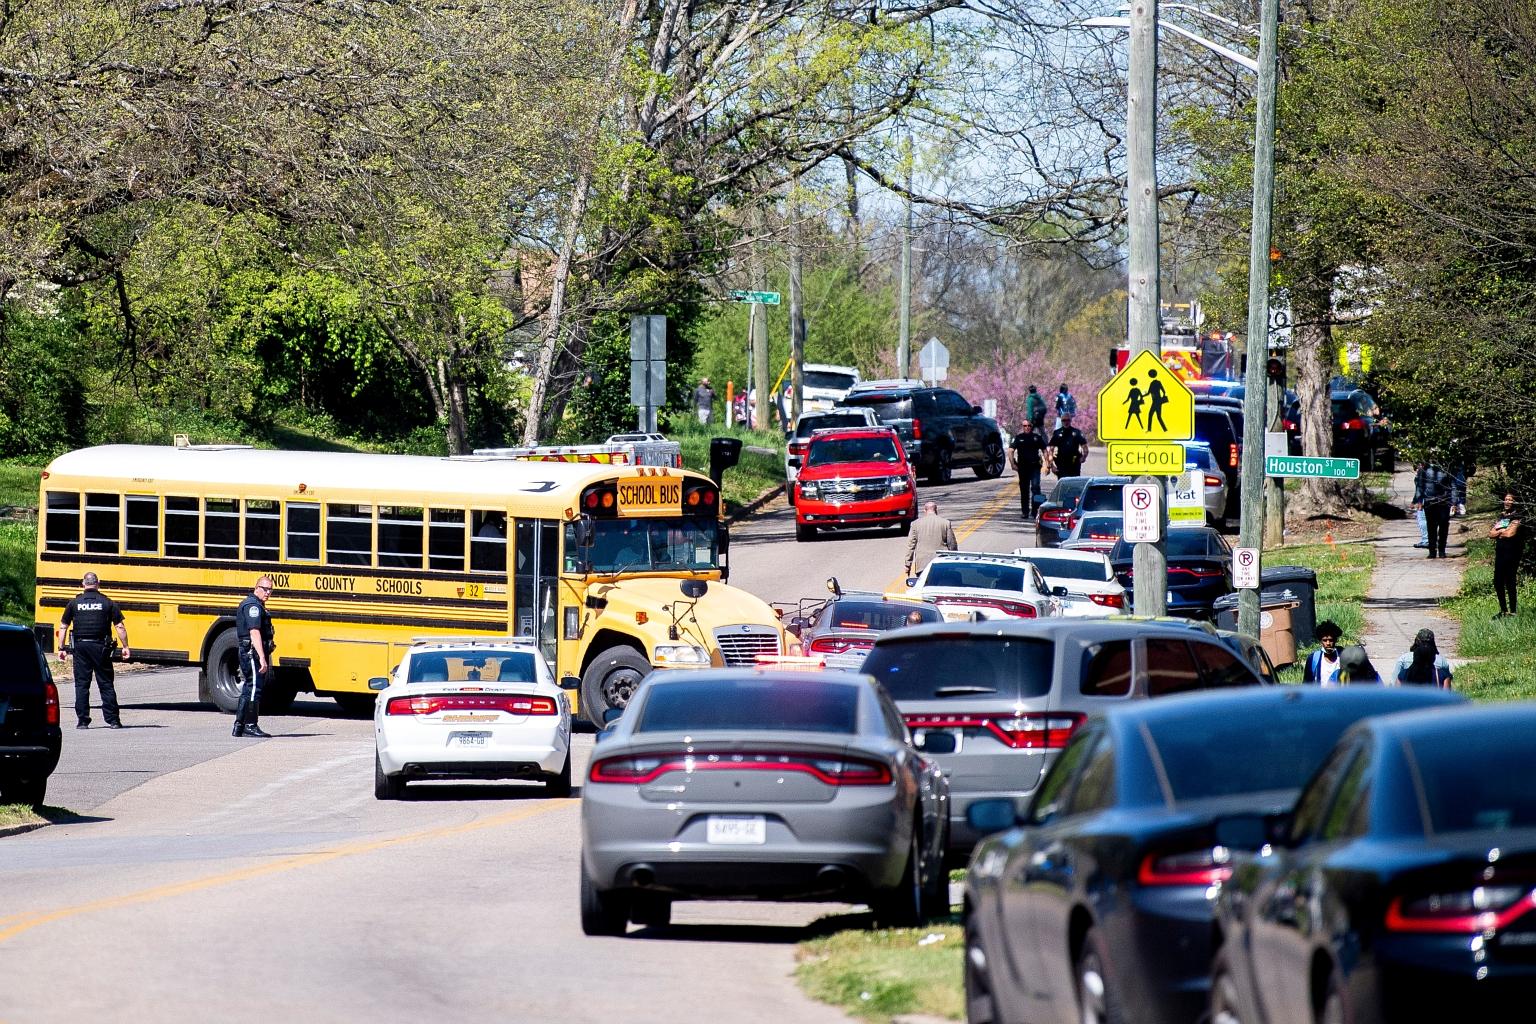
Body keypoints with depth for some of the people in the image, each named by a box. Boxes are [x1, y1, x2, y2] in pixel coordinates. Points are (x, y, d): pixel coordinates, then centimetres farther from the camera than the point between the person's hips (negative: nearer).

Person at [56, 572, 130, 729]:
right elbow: (120, 627, -2)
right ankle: (113, 720, 1)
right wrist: (125, 647, 4)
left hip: (81, 646, 0)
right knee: (106, 684, 4)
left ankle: (82, 720, 2)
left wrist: (61, 648, 10)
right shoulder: (107, 603, 2)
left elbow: (63, 627, 4)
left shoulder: (74, 603, 4)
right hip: (100, 647, 0)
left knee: (81, 684, 5)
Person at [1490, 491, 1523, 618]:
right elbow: (1491, 533, 11)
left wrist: (1499, 532, -1)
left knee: (1510, 583, -8)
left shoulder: (1517, 517, -5)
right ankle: (1503, 611, 20)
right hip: (1500, 552, 8)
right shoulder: (1501, 516, 18)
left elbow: (1511, 533, -17)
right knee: (1498, 582, 9)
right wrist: (1504, 532, -5)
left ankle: (1512, 612, -5)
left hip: (1511, 553, -8)